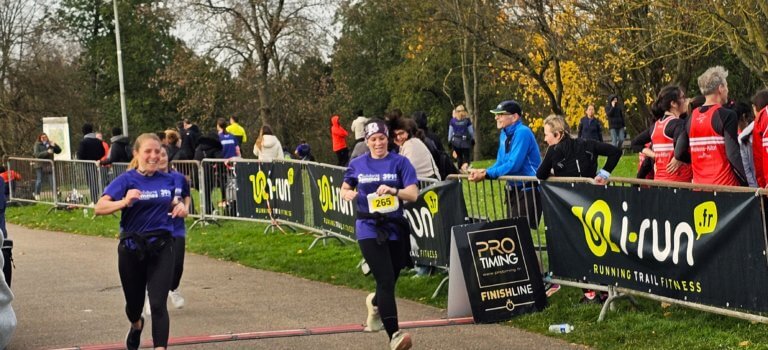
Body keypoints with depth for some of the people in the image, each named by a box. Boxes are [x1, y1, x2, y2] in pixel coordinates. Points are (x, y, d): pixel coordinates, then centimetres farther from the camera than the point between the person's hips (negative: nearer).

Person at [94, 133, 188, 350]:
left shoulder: (168, 181, 2)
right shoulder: (127, 180, -9)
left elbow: (174, 205, 20)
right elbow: (99, 208, -18)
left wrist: (181, 207, -4)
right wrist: (124, 202, -35)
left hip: (161, 248, 1)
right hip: (132, 248, -1)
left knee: (158, 305, -11)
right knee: (135, 303, 18)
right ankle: (136, 325, 53)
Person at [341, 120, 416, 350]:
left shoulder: (399, 162, 0)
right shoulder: (357, 164, 5)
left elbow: (413, 194, -8)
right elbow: (345, 188, 20)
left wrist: (393, 191, -27)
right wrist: (348, 193, -3)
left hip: (395, 228, 2)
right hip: (369, 228, -2)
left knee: (390, 282, 14)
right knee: (386, 281, -16)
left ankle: (374, 304, 51)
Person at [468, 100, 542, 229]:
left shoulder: (522, 133, -17)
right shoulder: (504, 134, 11)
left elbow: (513, 165, -23)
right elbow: (500, 163, 14)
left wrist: (486, 174, -19)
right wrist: (482, 171, -5)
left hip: (529, 190, -9)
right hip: (513, 189, 9)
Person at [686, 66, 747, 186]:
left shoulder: (692, 117, 9)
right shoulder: (727, 116, -9)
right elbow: (733, 154, -15)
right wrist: (746, 183, -11)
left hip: (699, 185, 6)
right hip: (724, 185, -6)